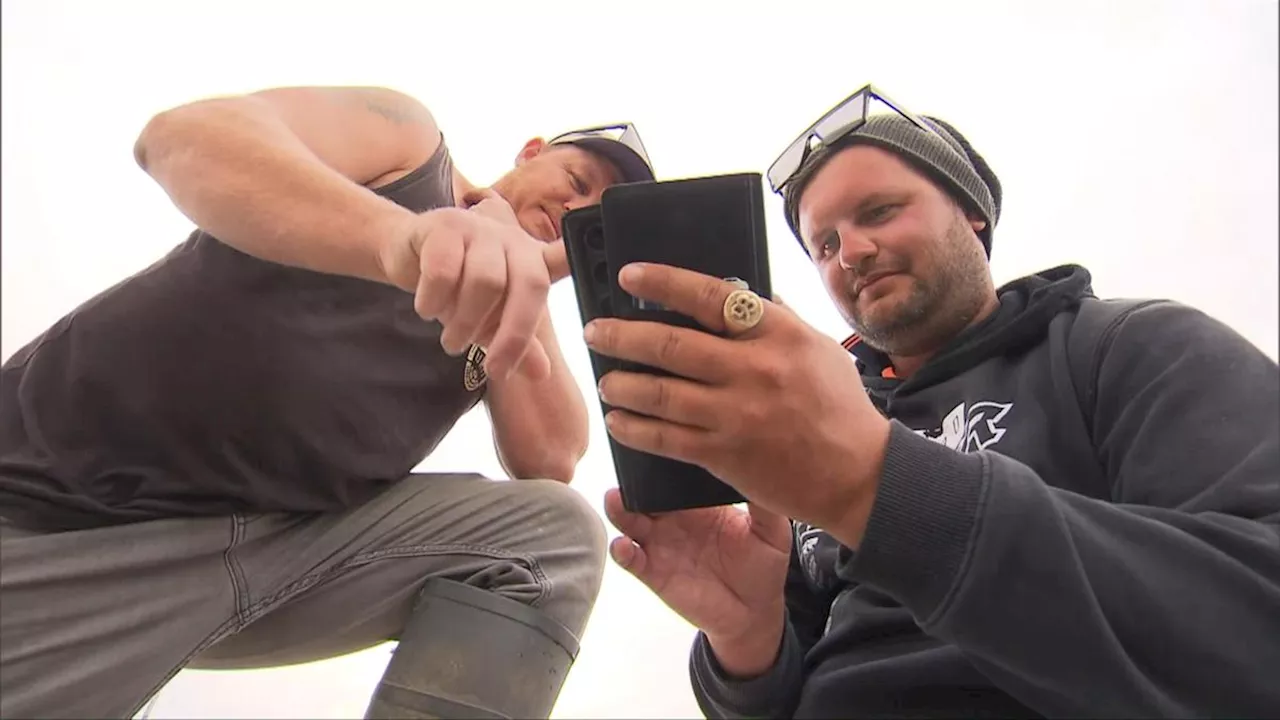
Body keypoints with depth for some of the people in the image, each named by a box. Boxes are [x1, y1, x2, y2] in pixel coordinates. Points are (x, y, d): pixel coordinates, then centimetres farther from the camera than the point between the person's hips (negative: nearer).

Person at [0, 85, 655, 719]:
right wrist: (404, 233, -39)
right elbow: (181, 134, -20)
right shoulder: (409, 142, 0)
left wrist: (518, 285, -4)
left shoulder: (512, 317, 15)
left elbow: (549, 462, -1)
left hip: (295, 543, 5)